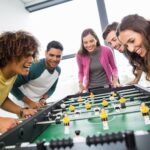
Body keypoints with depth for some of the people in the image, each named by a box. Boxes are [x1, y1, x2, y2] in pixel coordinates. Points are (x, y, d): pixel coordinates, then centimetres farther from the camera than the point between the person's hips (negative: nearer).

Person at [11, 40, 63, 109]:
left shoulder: (58, 70, -8)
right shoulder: (33, 67, -28)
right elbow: (13, 86, -21)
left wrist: (43, 99, -10)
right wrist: (29, 102, -23)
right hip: (23, 105, -5)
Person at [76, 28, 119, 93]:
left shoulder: (106, 50, -10)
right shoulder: (80, 55, -10)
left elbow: (114, 67, 5)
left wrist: (115, 80, -8)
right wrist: (81, 84, -7)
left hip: (107, 86, 1)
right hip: (90, 88, 0)